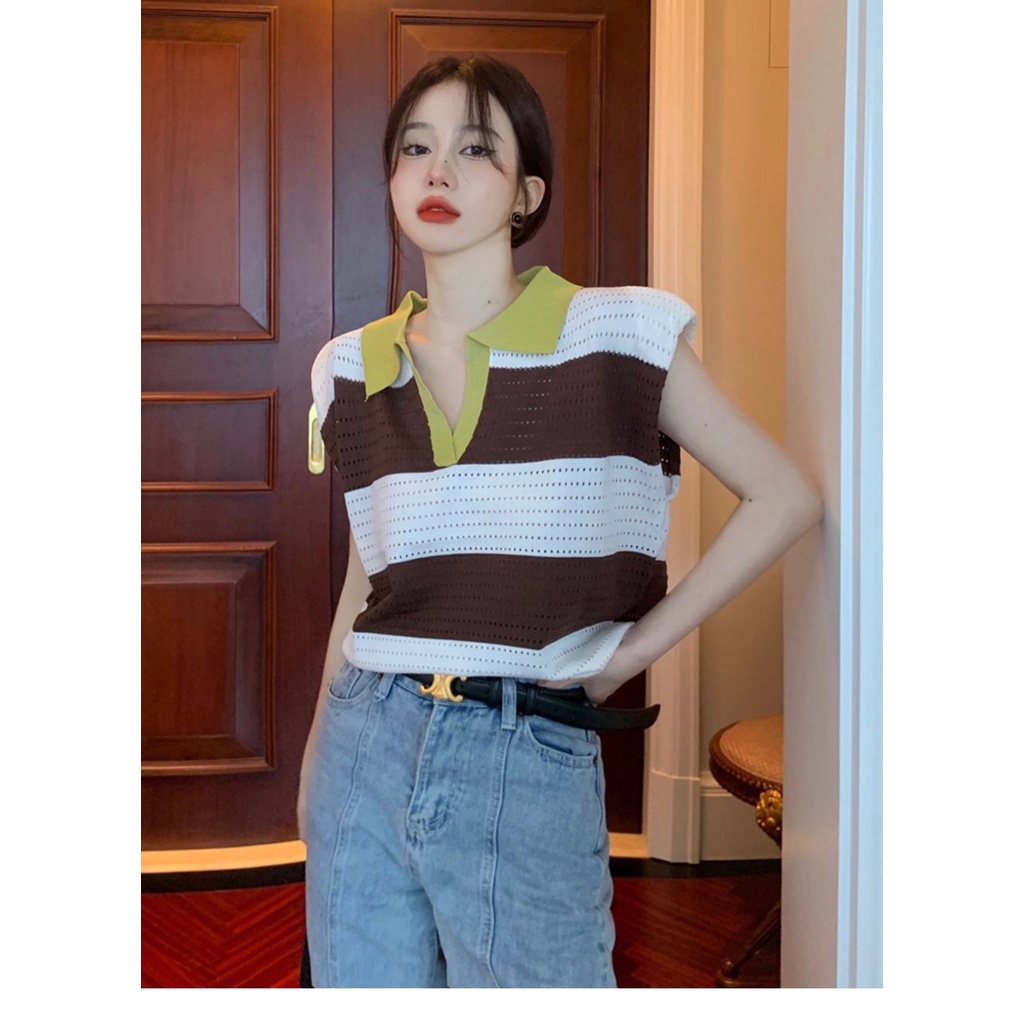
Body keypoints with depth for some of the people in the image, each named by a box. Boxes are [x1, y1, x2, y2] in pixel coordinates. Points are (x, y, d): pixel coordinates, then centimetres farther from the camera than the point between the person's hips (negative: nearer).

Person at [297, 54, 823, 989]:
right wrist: (315, 752, 15)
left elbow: (785, 497, -2)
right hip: (365, 747, 4)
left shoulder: (617, 337, -5)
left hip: (531, 762, -3)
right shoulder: (354, 368, 7)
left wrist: (637, 648, -5)